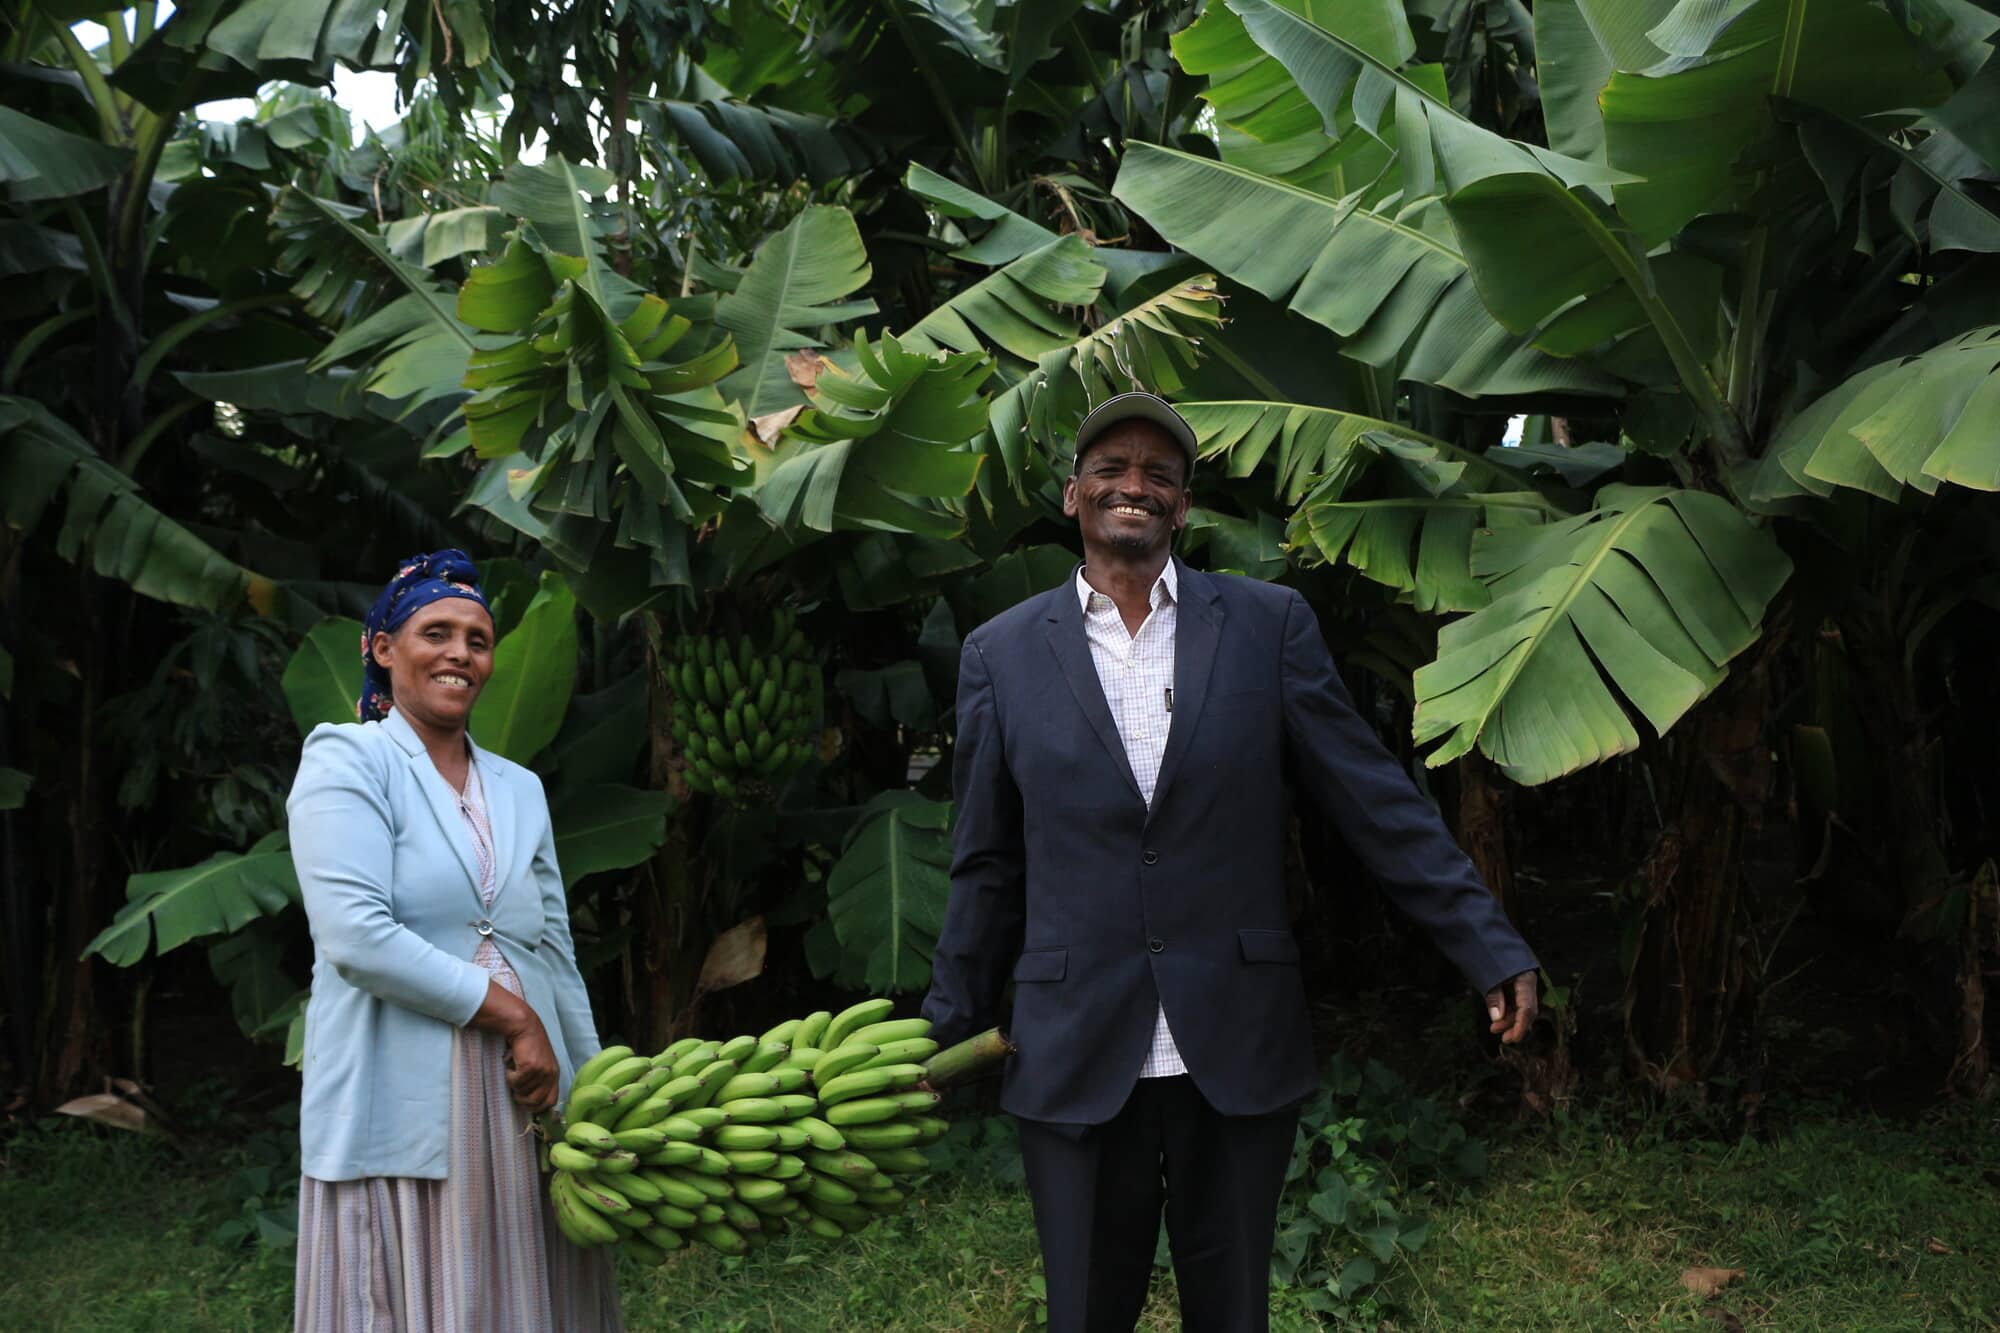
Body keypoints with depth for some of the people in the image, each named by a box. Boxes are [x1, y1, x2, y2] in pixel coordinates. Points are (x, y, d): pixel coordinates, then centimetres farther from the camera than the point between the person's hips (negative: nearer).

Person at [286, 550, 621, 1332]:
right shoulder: (346, 761, -3)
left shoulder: (521, 790, 14)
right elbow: (355, 936, -16)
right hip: (401, 1113, -5)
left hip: (524, 1106, 5)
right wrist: (511, 1014, -13)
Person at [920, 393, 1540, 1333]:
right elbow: (989, 866, 8)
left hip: (1238, 1048, 0)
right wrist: (950, 1031, 11)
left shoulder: (1268, 623, 2)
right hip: (1074, 1057, 0)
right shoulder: (1003, 653, 3)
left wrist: (1490, 947, -3)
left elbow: (1376, 803, 2)